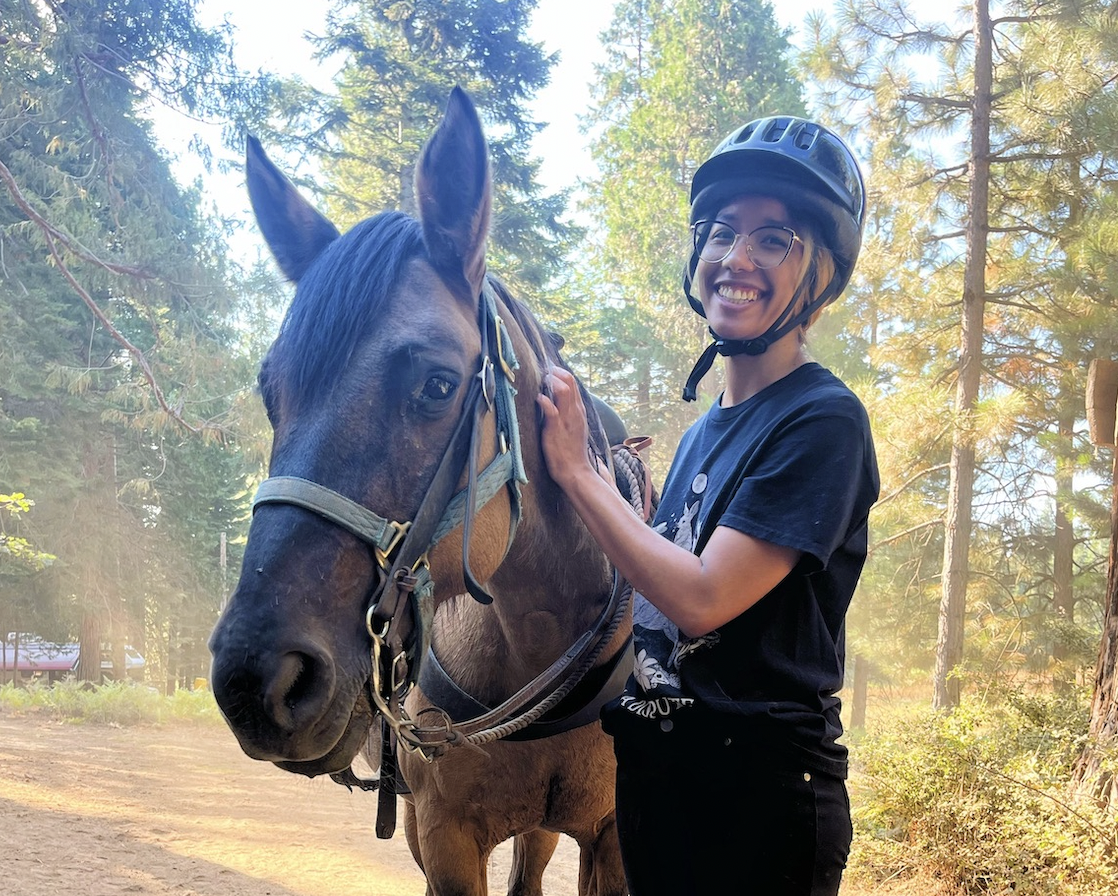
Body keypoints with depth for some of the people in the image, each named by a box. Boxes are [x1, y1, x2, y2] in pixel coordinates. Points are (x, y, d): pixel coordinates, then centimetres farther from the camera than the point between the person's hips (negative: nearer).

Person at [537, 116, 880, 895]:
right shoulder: (704, 429, 10)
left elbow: (702, 598, -22)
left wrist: (577, 470, -16)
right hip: (655, 774, 8)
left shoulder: (823, 421, -15)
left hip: (757, 799, -8)